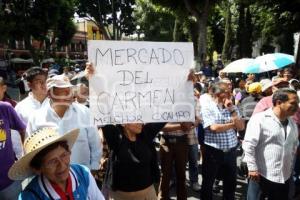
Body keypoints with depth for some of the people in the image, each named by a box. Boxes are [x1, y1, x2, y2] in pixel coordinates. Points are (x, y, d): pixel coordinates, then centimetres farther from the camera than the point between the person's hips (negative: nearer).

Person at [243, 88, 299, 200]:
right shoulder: (260, 119, -13)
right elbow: (249, 145, -17)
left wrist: (291, 168, 19)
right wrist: (252, 168, -17)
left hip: (285, 177, 7)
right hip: (264, 176, -6)